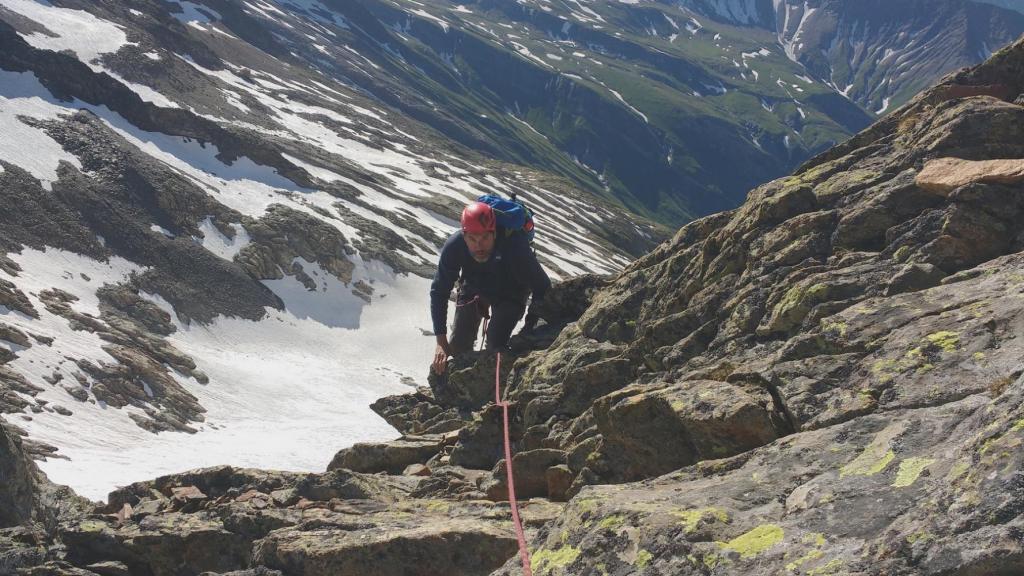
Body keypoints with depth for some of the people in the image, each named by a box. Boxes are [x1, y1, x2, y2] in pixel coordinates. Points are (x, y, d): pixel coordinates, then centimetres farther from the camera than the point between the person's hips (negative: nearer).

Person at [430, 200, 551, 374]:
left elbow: (542, 287, -28)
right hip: (473, 287, 3)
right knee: (458, 345, 2)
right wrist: (441, 342, -26)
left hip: (510, 293, -2)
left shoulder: (515, 248, -42)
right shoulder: (454, 247, -34)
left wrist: (530, 327, -32)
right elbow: (439, 292, -23)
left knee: (495, 343, -19)